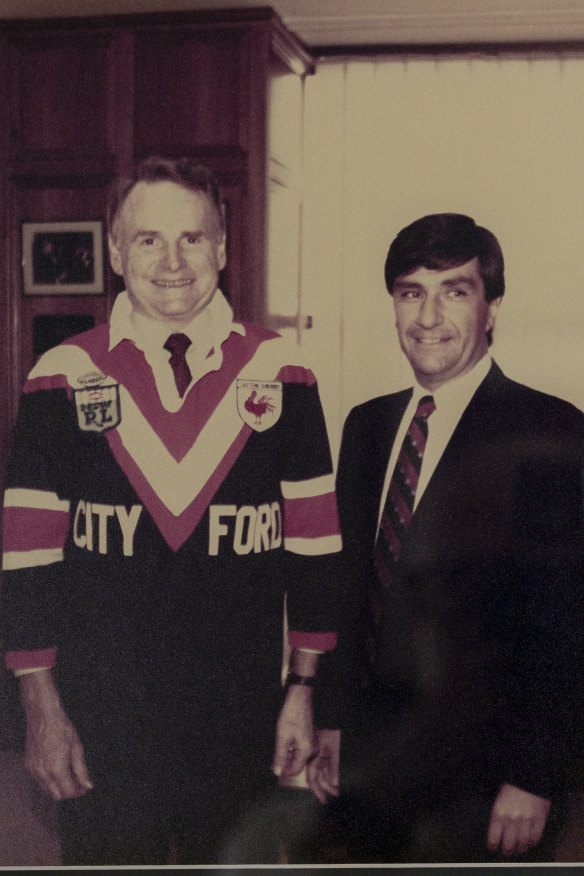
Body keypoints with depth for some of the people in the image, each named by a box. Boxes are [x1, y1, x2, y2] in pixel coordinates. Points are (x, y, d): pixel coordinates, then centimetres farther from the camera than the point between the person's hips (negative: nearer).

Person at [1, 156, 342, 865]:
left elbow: (313, 541, 2)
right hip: (101, 723, -1)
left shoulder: (279, 372, -1)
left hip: (242, 721, 1)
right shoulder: (63, 378, -3)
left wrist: (304, 688, 1)